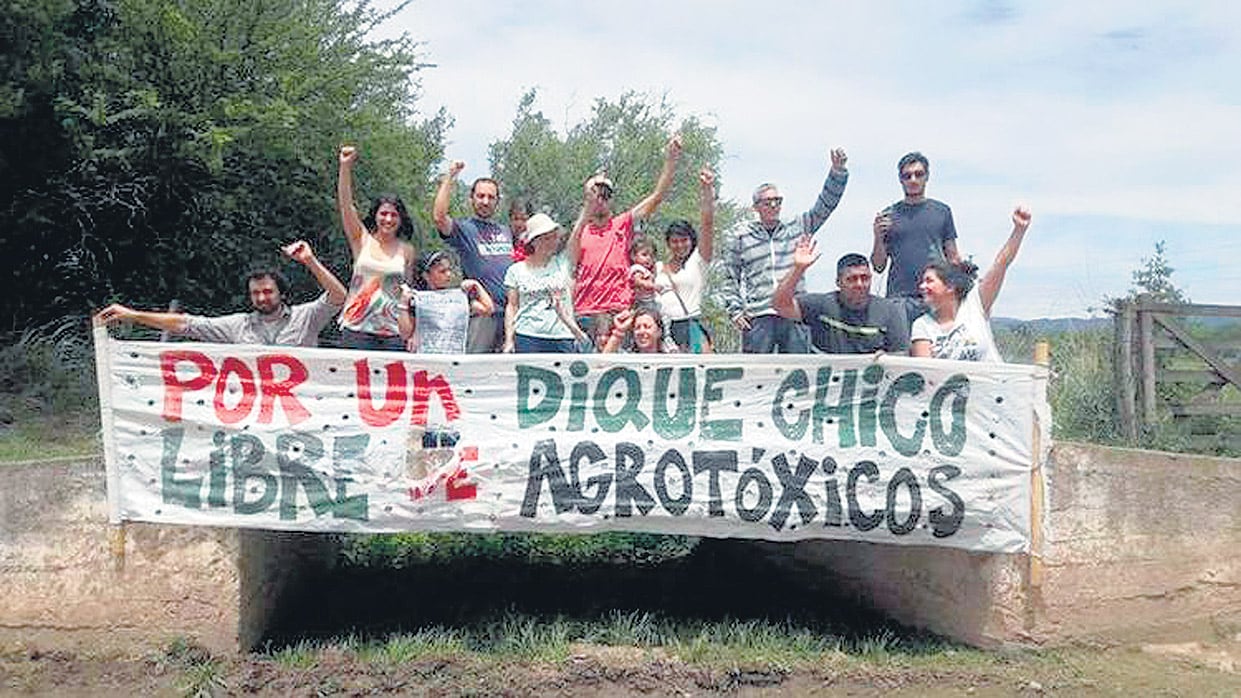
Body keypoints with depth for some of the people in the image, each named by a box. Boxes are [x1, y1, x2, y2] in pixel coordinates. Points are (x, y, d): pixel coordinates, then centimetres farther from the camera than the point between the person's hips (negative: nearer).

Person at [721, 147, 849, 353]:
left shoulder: (797, 228, 14)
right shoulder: (742, 237, 10)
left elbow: (825, 204, 8)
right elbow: (730, 278, 14)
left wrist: (837, 171, -5)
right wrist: (735, 311, 4)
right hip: (757, 317, -2)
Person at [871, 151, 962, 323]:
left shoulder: (942, 211, 13)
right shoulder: (888, 215, 10)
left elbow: (953, 258, 14)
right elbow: (879, 266, 10)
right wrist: (878, 237, -7)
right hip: (900, 297, -1)